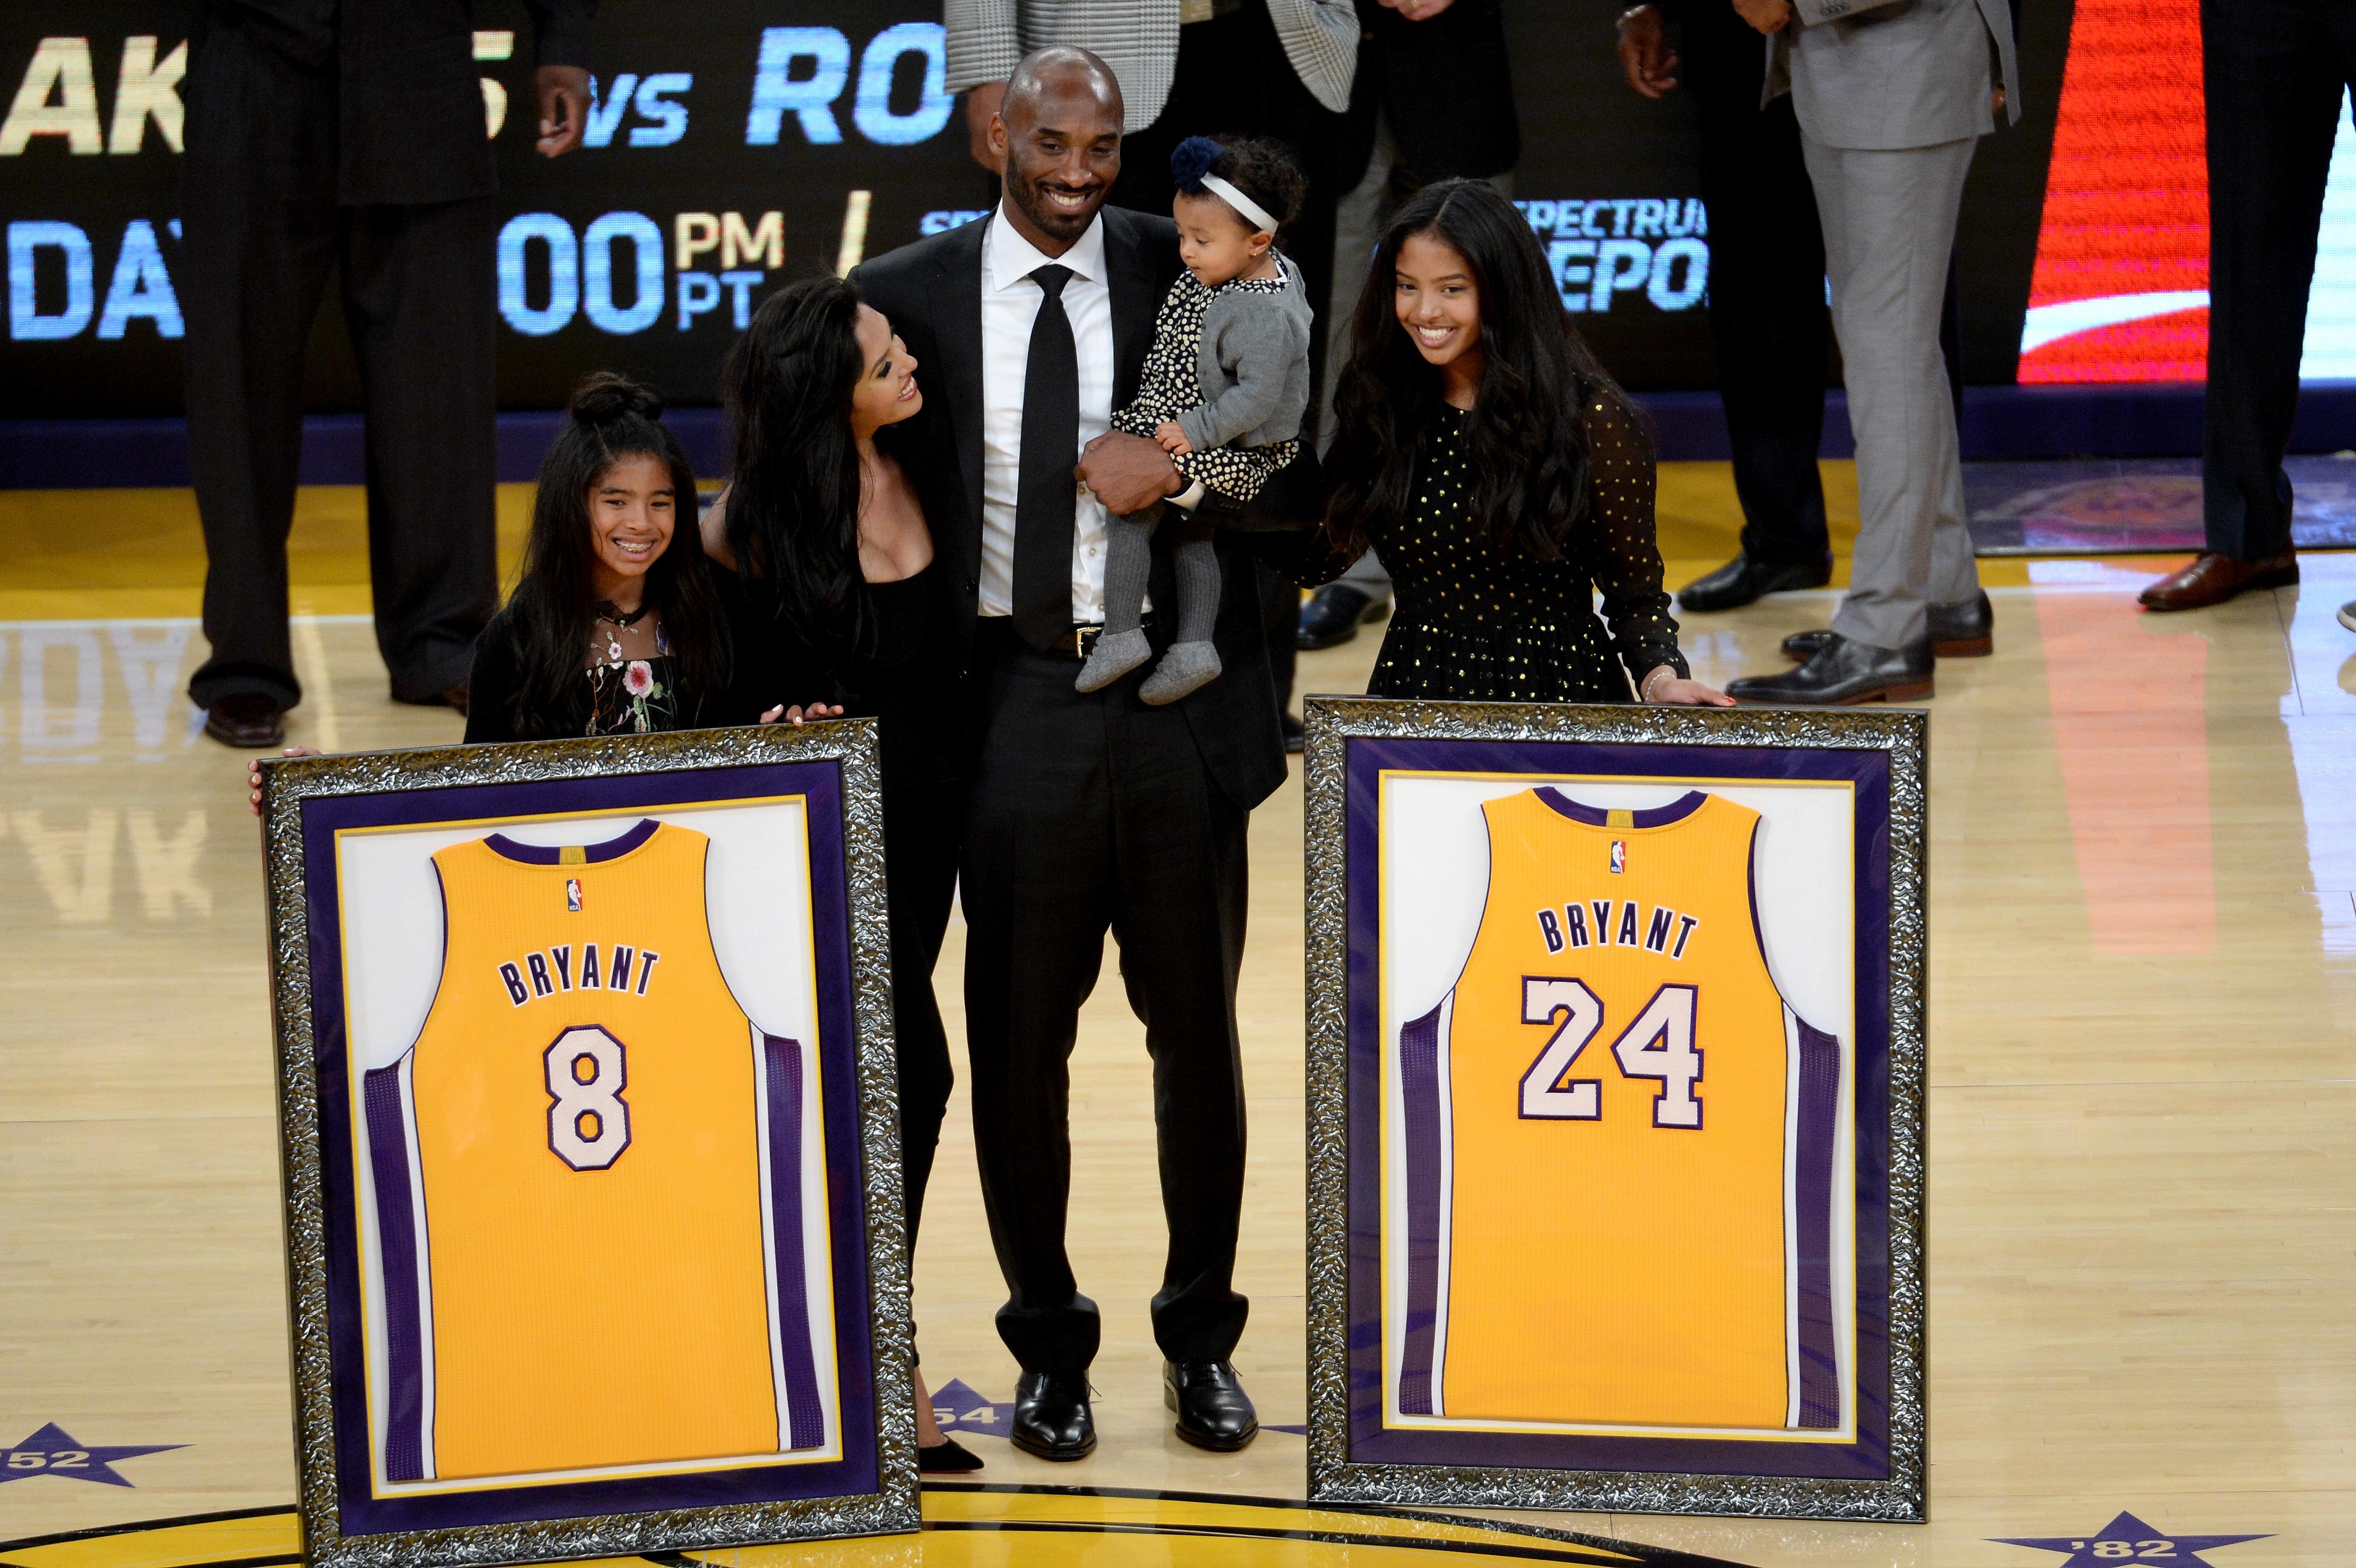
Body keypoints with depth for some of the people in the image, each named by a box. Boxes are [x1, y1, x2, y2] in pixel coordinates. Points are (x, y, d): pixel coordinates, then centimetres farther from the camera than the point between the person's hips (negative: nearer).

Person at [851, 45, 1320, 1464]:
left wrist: (1183, 471, -18)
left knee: (1199, 1034, 10)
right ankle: (1050, 1344, 21)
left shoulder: (1186, 280, 1)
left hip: (1177, 704, 0)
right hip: (1013, 700, 0)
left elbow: (1303, 484, -1)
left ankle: (1202, 1335, 25)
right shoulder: (909, 296, 1)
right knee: (1020, 1042, 6)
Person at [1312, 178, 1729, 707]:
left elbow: (1634, 592, 1)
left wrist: (1660, 678, -17)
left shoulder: (1592, 419, -6)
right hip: (1412, 695, 2)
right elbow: (1318, 556, 9)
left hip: (1557, 700, -2)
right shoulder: (1378, 407, 6)